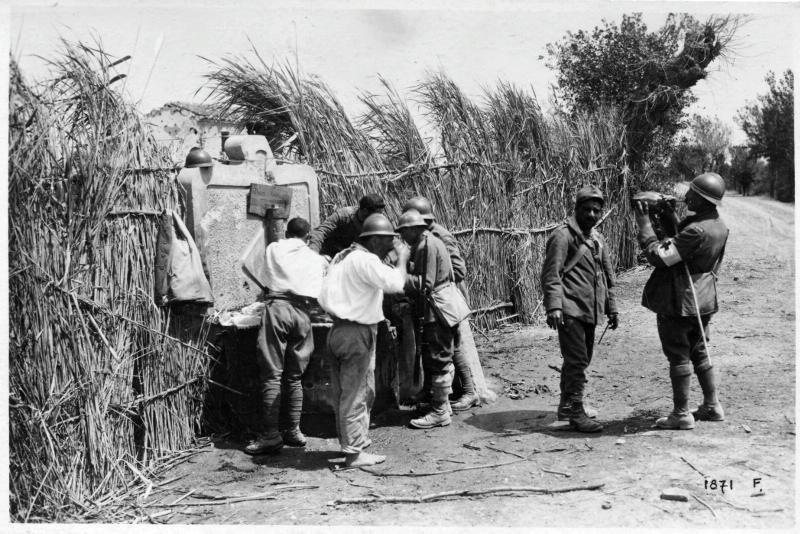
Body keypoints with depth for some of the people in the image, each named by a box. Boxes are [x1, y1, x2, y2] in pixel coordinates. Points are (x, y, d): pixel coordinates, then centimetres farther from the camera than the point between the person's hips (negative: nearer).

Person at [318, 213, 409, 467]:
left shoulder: (343, 257, 15)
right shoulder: (365, 260, -16)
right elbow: (396, 283, -26)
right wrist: (402, 258, -10)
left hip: (339, 330, 10)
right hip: (357, 334, -10)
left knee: (345, 394, 18)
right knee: (355, 396, -2)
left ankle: (352, 443, 29)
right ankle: (355, 453, 5)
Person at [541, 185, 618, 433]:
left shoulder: (597, 239, 18)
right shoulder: (563, 235, -8)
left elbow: (607, 275, 25)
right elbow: (551, 273, -14)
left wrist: (611, 308, 23)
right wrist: (553, 306, -24)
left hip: (589, 310, 8)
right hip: (570, 310, -8)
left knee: (581, 360, 14)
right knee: (576, 361, -10)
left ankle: (567, 406, 27)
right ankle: (575, 413, -4)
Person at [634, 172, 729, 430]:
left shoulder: (697, 230, -26)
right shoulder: (719, 226, 4)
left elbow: (659, 256, -24)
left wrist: (644, 225, -17)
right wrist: (672, 218, 12)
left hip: (678, 302, -9)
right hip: (702, 301, 9)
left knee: (679, 356, 1)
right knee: (698, 352, 21)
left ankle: (681, 415, 10)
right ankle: (712, 406, 30)